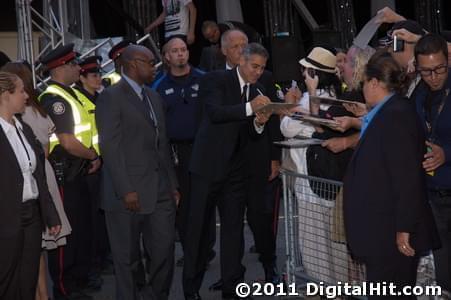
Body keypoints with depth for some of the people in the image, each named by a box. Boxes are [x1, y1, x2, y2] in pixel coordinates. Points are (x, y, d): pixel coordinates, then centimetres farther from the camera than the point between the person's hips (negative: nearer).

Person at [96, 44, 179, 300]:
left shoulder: (154, 97, 18)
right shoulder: (111, 97, -6)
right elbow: (110, 147, -13)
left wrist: (173, 183, 12)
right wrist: (126, 190, -18)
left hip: (161, 191, 7)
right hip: (129, 192, -6)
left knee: (165, 252, 7)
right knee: (128, 258, 6)